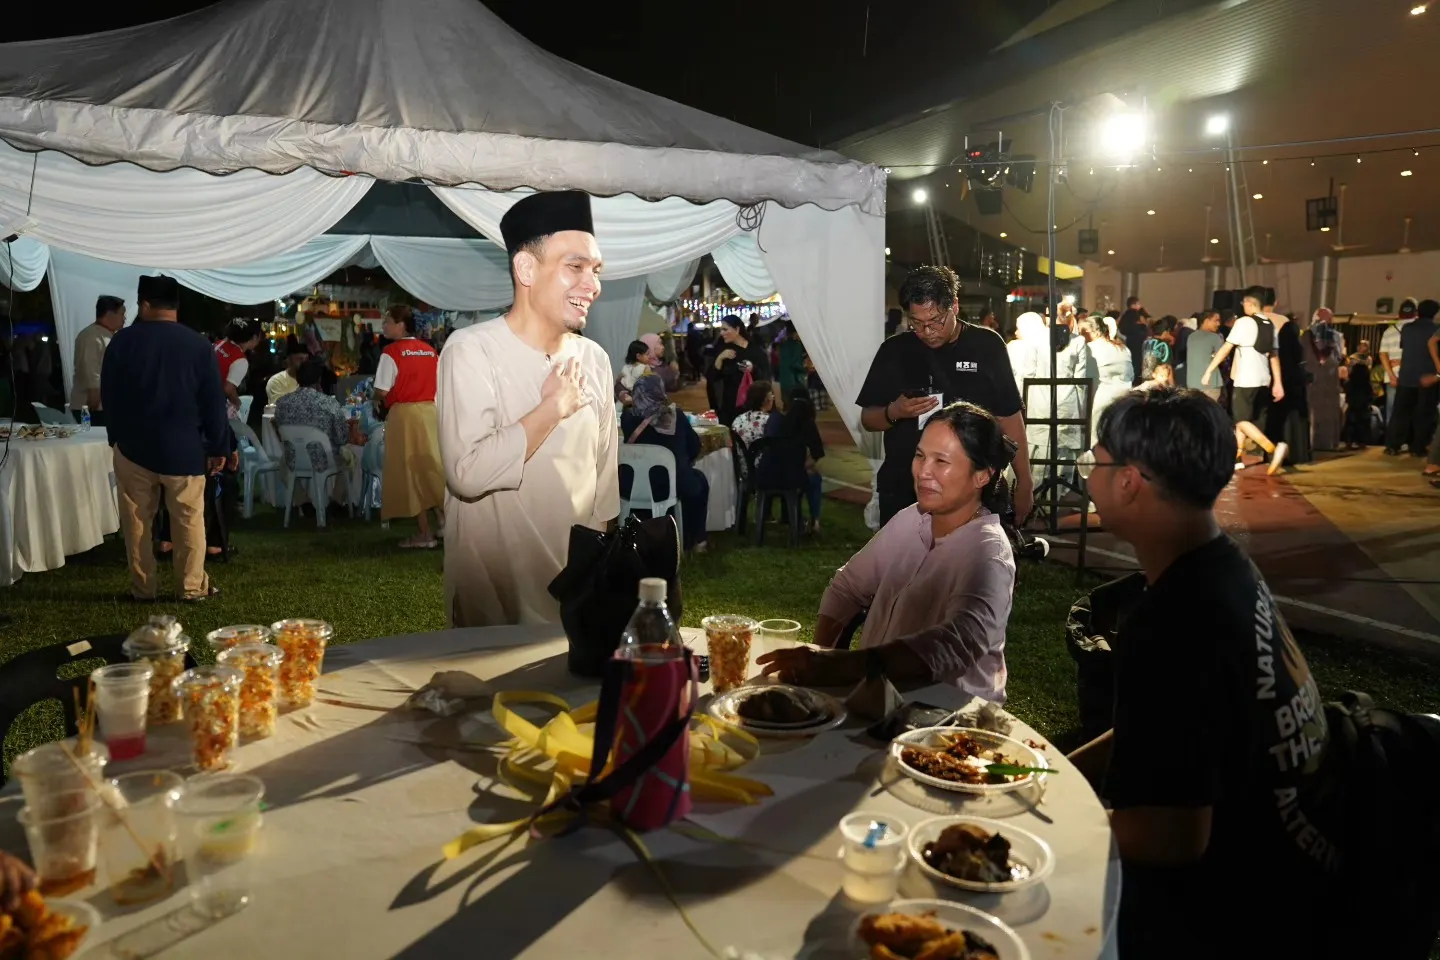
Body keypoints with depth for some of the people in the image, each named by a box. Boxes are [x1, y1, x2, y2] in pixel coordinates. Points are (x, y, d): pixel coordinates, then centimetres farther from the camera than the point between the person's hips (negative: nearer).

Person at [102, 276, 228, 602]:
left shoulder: (123, 341, -3)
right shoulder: (198, 345, -6)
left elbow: (108, 395, 5)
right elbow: (213, 403, -5)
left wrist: (117, 435, 18)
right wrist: (219, 447, 2)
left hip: (133, 445, 1)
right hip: (183, 447, -1)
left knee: (137, 520, 11)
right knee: (189, 520, 7)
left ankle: (142, 588, 17)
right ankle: (192, 587, 10)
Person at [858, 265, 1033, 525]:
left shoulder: (986, 345, -2)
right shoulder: (894, 350, 0)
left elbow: (1009, 418, 2)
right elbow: (867, 419, 6)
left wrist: (1024, 483, 1)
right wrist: (894, 412, -15)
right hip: (903, 491, 1)